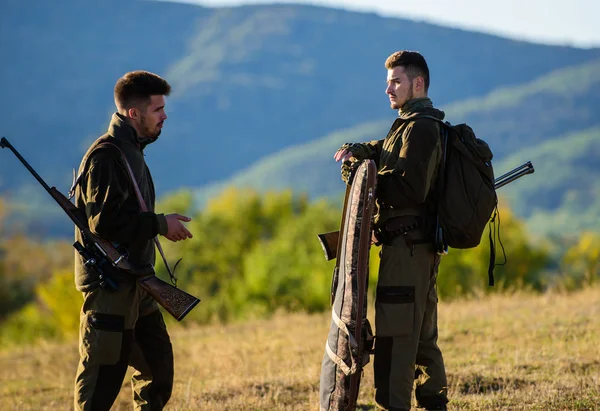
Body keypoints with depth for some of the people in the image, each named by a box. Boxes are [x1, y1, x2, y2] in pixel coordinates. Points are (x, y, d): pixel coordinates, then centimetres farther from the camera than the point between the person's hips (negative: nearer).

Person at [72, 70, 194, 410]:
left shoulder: (131, 152, 16)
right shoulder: (105, 156, -16)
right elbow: (105, 221, -24)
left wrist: (160, 224, 7)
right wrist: (160, 224, -16)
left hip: (135, 284, 10)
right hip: (109, 284, -10)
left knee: (158, 367, 15)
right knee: (102, 377, -8)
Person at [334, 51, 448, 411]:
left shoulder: (420, 128, -13)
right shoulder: (418, 125, 20)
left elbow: (410, 188, -22)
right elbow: (391, 155, 16)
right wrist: (363, 150, -4)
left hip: (406, 245, -11)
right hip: (423, 246, 11)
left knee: (395, 336, -12)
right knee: (423, 335, 17)